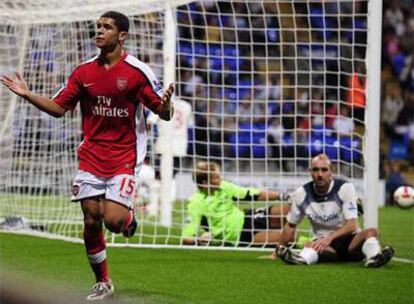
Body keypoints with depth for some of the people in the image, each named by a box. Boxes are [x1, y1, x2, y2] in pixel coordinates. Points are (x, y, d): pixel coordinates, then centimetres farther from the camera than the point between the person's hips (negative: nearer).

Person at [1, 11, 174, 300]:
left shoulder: (137, 71, -8)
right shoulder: (84, 72, 5)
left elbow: (164, 113, -7)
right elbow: (59, 107, 11)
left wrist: (165, 103, -30)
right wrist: (28, 95, -1)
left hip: (124, 158, -4)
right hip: (91, 157, 4)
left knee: (113, 221, -16)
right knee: (91, 222, 2)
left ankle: (129, 219, 22)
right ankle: (103, 283, 18)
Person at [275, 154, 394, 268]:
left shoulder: (345, 188, -10)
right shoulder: (302, 194, -1)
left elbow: (352, 225, -18)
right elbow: (291, 225, 14)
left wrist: (330, 237, -33)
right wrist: (281, 248, 10)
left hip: (349, 240, -1)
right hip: (323, 244, 1)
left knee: (371, 232, -33)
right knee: (309, 246, -35)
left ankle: (374, 257, -61)